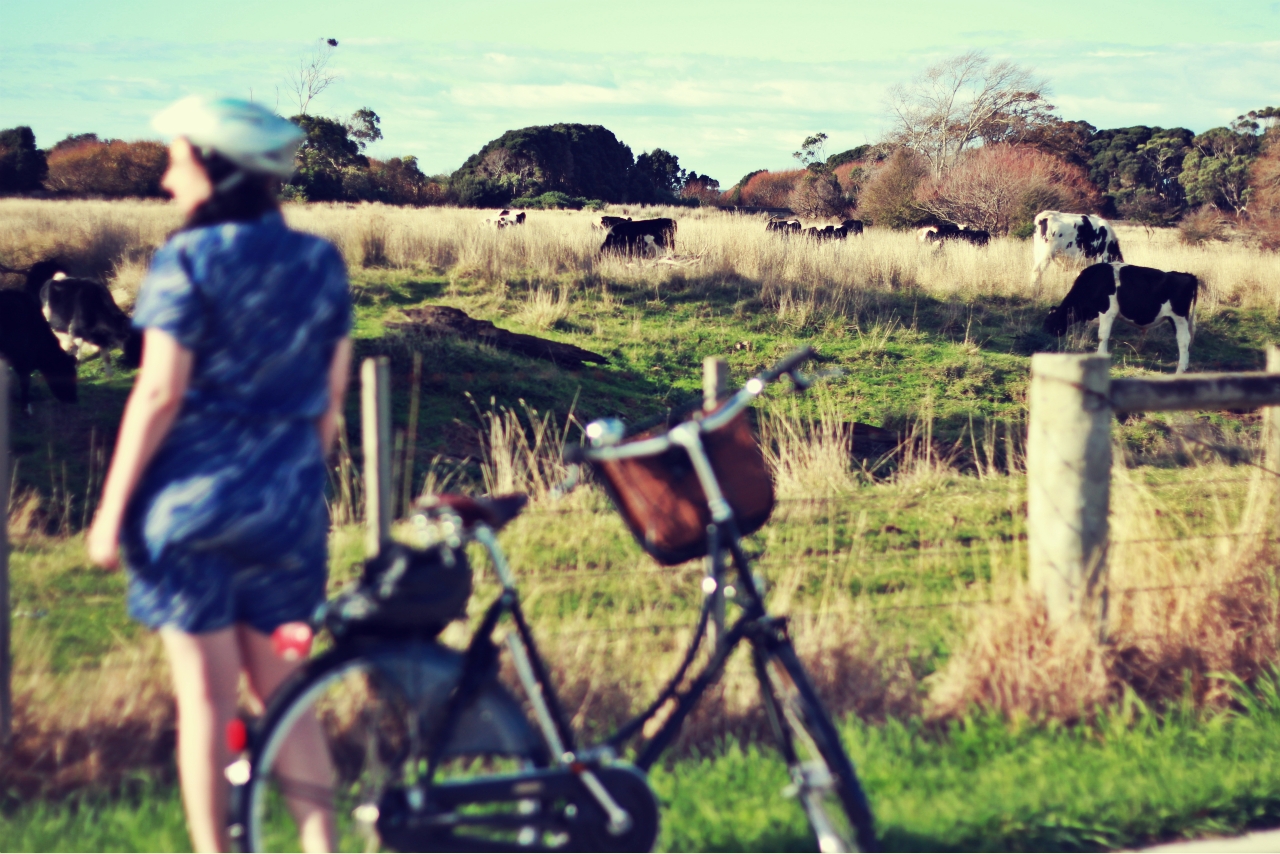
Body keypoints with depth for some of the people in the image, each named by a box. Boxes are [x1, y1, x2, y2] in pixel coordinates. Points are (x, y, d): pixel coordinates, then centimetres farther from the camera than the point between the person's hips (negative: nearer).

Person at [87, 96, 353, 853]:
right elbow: (330, 393, 10)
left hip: (191, 499, -4)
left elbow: (160, 392, -13)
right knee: (285, 692, 13)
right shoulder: (323, 263, 6)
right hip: (287, 506, 4)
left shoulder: (188, 261, -10)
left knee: (206, 697, 3)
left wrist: (111, 508, -8)